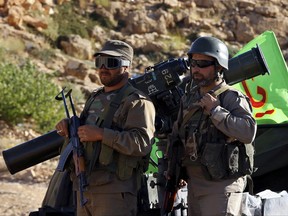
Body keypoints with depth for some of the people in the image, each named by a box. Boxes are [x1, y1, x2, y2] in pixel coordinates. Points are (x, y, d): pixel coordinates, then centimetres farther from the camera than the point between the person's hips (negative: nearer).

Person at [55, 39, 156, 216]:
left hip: (114, 193, -8)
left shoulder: (136, 102, -6)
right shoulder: (95, 98, 21)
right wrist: (68, 125, 12)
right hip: (84, 189, 8)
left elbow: (143, 142, -20)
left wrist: (101, 134, -22)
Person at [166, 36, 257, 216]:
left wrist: (215, 111, -23)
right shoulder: (190, 98, 12)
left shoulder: (232, 99, -10)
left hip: (222, 185, -8)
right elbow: (178, 132, 26)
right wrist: (173, 169, 20)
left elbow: (248, 132, -27)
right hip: (194, 183, 8)